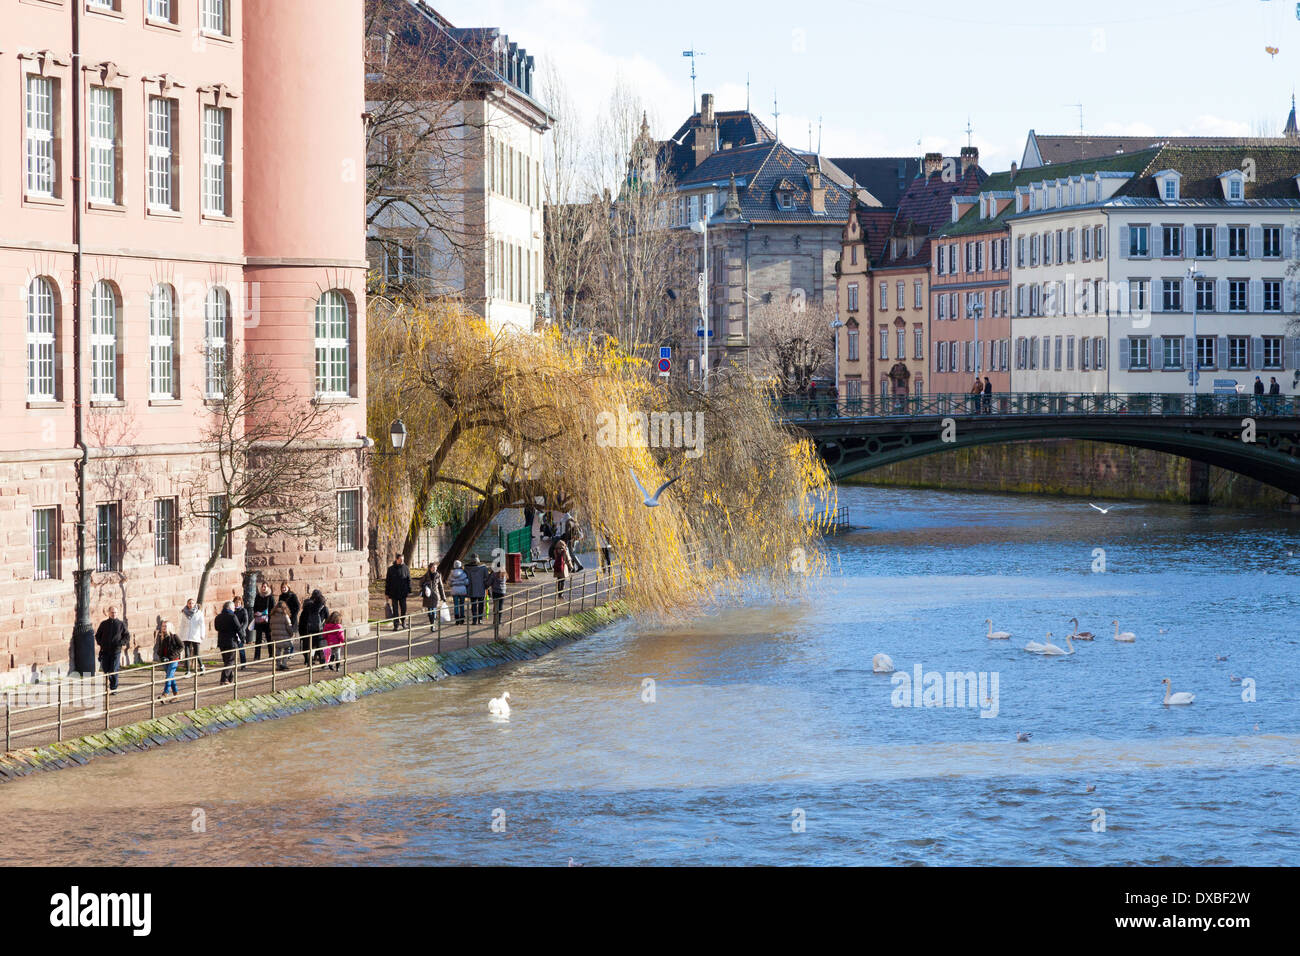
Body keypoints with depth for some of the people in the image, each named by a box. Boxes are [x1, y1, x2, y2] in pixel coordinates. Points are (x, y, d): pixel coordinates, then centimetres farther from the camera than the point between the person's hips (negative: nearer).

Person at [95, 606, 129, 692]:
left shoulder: (121, 624, 5)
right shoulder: (103, 624, 9)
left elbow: (127, 637, 8)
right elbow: (97, 636, 18)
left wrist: (120, 643, -8)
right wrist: (100, 643, 0)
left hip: (116, 651, -2)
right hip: (105, 651, 2)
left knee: (114, 671, -7)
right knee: (105, 670, 4)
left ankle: (114, 688, 2)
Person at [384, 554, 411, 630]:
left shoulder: (406, 568, 3)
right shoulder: (391, 569, 0)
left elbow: (409, 580, 6)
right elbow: (387, 581, 3)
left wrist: (409, 590, -3)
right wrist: (387, 593, 0)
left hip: (403, 592, 1)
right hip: (394, 592, -1)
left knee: (403, 608, 2)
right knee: (395, 609, 1)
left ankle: (403, 621, 25)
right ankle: (396, 624, 5)